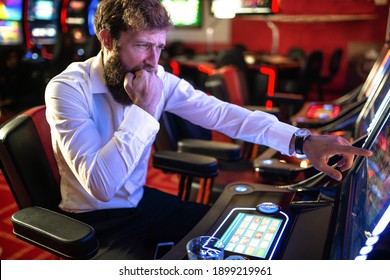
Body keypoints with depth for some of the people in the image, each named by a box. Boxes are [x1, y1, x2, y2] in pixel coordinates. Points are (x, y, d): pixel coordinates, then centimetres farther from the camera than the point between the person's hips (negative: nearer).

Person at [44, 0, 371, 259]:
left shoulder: (158, 80, -9)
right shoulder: (67, 89, -23)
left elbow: (220, 113, -17)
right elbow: (100, 185, -31)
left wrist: (301, 140, -26)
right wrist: (142, 109, -32)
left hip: (142, 200, 5)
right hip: (96, 220, -4)